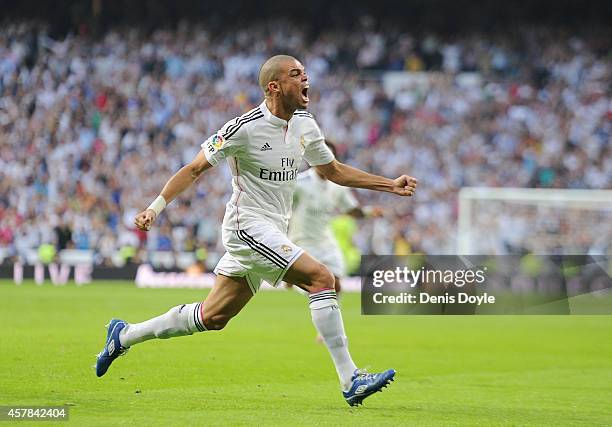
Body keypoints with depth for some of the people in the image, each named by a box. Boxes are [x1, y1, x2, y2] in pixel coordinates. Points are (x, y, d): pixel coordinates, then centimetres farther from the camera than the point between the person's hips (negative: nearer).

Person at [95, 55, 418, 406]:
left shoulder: (305, 126, 7)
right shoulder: (245, 128, -15)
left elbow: (334, 171, 20)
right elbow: (195, 169, -8)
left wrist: (391, 185, 14)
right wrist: (156, 206, -17)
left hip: (273, 232, 8)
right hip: (248, 226, -8)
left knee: (213, 317, 12)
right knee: (322, 278, -21)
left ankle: (124, 335, 28)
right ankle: (350, 382, -20)